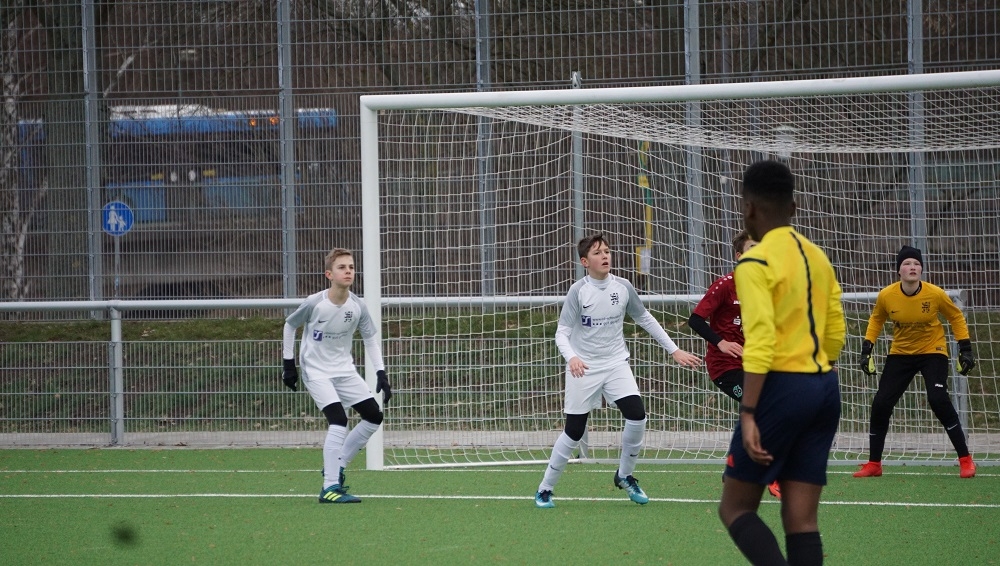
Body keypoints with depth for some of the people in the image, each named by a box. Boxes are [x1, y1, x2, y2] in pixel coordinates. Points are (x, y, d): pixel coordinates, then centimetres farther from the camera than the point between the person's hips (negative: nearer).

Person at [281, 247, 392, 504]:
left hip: (345, 370, 6)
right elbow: (289, 325, -2)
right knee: (339, 420, -23)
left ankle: (336, 466, 17)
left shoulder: (357, 307, -9)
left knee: (374, 417, 3)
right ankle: (330, 487, -21)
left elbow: (370, 338, 4)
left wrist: (381, 374, -5)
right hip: (316, 372, -6)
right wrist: (289, 364, -2)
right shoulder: (314, 303, -19)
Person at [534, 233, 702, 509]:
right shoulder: (578, 291, -11)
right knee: (574, 432, -2)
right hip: (583, 368, -3)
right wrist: (571, 358, -32)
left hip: (616, 363, 3)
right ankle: (545, 488, 16)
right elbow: (562, 333, -12)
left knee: (637, 416, -17)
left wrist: (674, 350, 13)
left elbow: (645, 319, 13)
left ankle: (624, 476, 7)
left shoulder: (623, 288, -1)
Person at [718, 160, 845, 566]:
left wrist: (748, 413, -21)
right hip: (824, 386, 7)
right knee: (802, 520, 6)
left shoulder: (756, 263, -10)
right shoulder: (817, 257, 13)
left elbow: (760, 341, -19)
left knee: (735, 508, 2)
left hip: (782, 387, -7)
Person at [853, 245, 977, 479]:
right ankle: (873, 464, 14)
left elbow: (956, 317, -1)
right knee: (881, 404, -4)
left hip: (932, 352, -3)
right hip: (900, 354, 3)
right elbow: (876, 320, 7)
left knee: (939, 401, -23)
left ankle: (965, 460, -12)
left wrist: (966, 349, -4)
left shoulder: (935, 294, -18)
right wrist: (866, 350, 1)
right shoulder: (886, 296, -14)